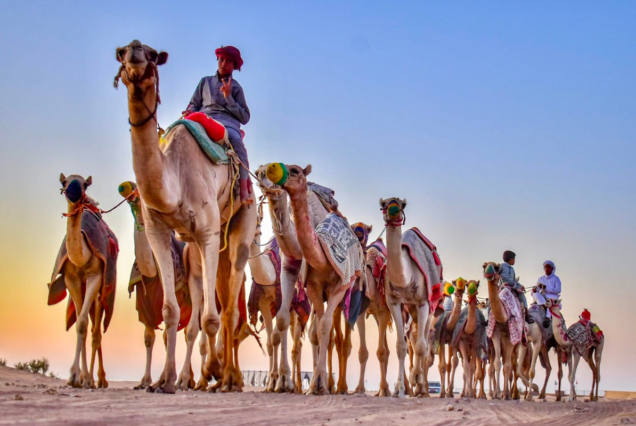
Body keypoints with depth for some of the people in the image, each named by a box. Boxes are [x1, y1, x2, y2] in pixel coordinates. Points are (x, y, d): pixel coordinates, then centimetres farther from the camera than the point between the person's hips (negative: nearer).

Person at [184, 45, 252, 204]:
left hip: (227, 122, -3)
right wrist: (190, 113, -1)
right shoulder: (205, 82, 23)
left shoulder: (235, 88, 16)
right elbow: (193, 105, 23)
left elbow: (244, 117, 7)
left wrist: (228, 97, -3)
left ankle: (244, 187, -38)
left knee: (235, 140, -38)